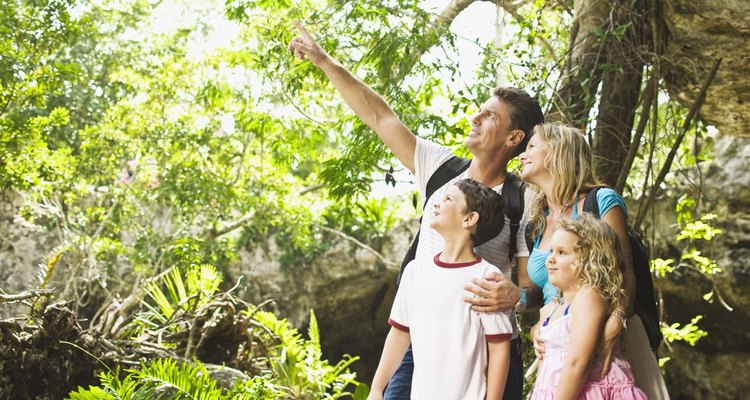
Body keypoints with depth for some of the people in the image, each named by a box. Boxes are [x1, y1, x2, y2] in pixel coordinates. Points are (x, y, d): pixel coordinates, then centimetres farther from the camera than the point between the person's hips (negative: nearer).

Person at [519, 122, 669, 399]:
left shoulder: (600, 202, -5)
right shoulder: (535, 225, 14)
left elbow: (625, 274, -12)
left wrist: (612, 329, -28)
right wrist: (535, 329, -3)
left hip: (610, 342, -5)